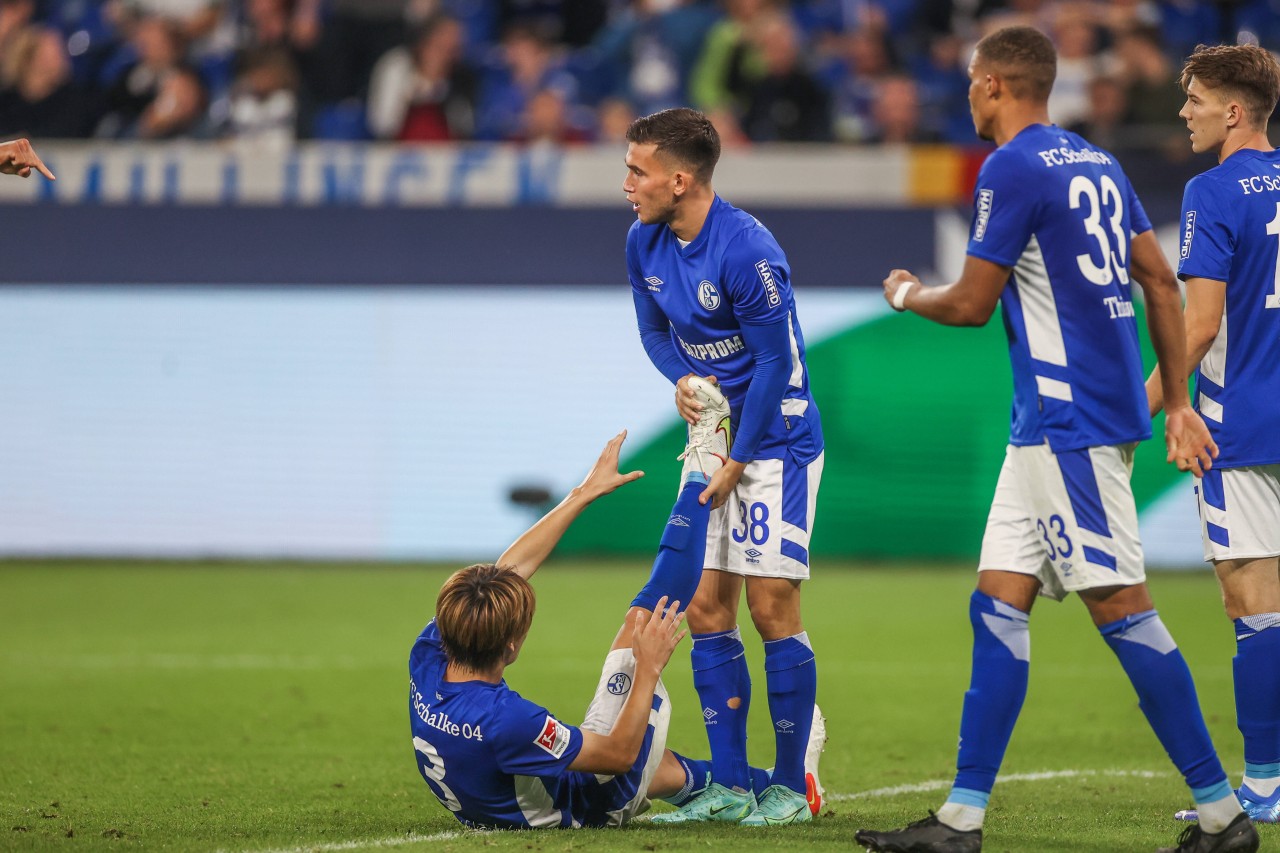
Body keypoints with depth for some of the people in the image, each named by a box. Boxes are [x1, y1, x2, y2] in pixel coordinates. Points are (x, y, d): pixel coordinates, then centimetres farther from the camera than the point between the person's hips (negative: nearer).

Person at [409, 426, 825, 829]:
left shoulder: (427, 657, -22)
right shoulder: (504, 719, -43)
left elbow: (507, 568, -9)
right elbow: (619, 754, -28)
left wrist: (586, 491, -3)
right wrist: (649, 668, -24)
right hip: (593, 804, -7)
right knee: (643, 618, -3)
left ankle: (774, 782, 59)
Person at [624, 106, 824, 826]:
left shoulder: (747, 251, -23)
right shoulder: (644, 243, 0)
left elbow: (775, 362, -17)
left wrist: (735, 461, -13)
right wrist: (682, 380, -7)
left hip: (775, 438, -8)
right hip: (713, 434, 8)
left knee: (771, 607, -9)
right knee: (707, 610, 3)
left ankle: (793, 787, 0)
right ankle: (730, 787, 9)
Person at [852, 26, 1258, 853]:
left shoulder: (1013, 170, -12)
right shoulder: (1096, 163, 15)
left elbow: (971, 304, -9)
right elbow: (1162, 283, 17)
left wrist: (906, 294, 13)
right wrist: (1178, 404, 20)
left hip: (1068, 422, -9)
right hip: (1051, 427, 9)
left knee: (1122, 607, -7)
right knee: (998, 605, 8)